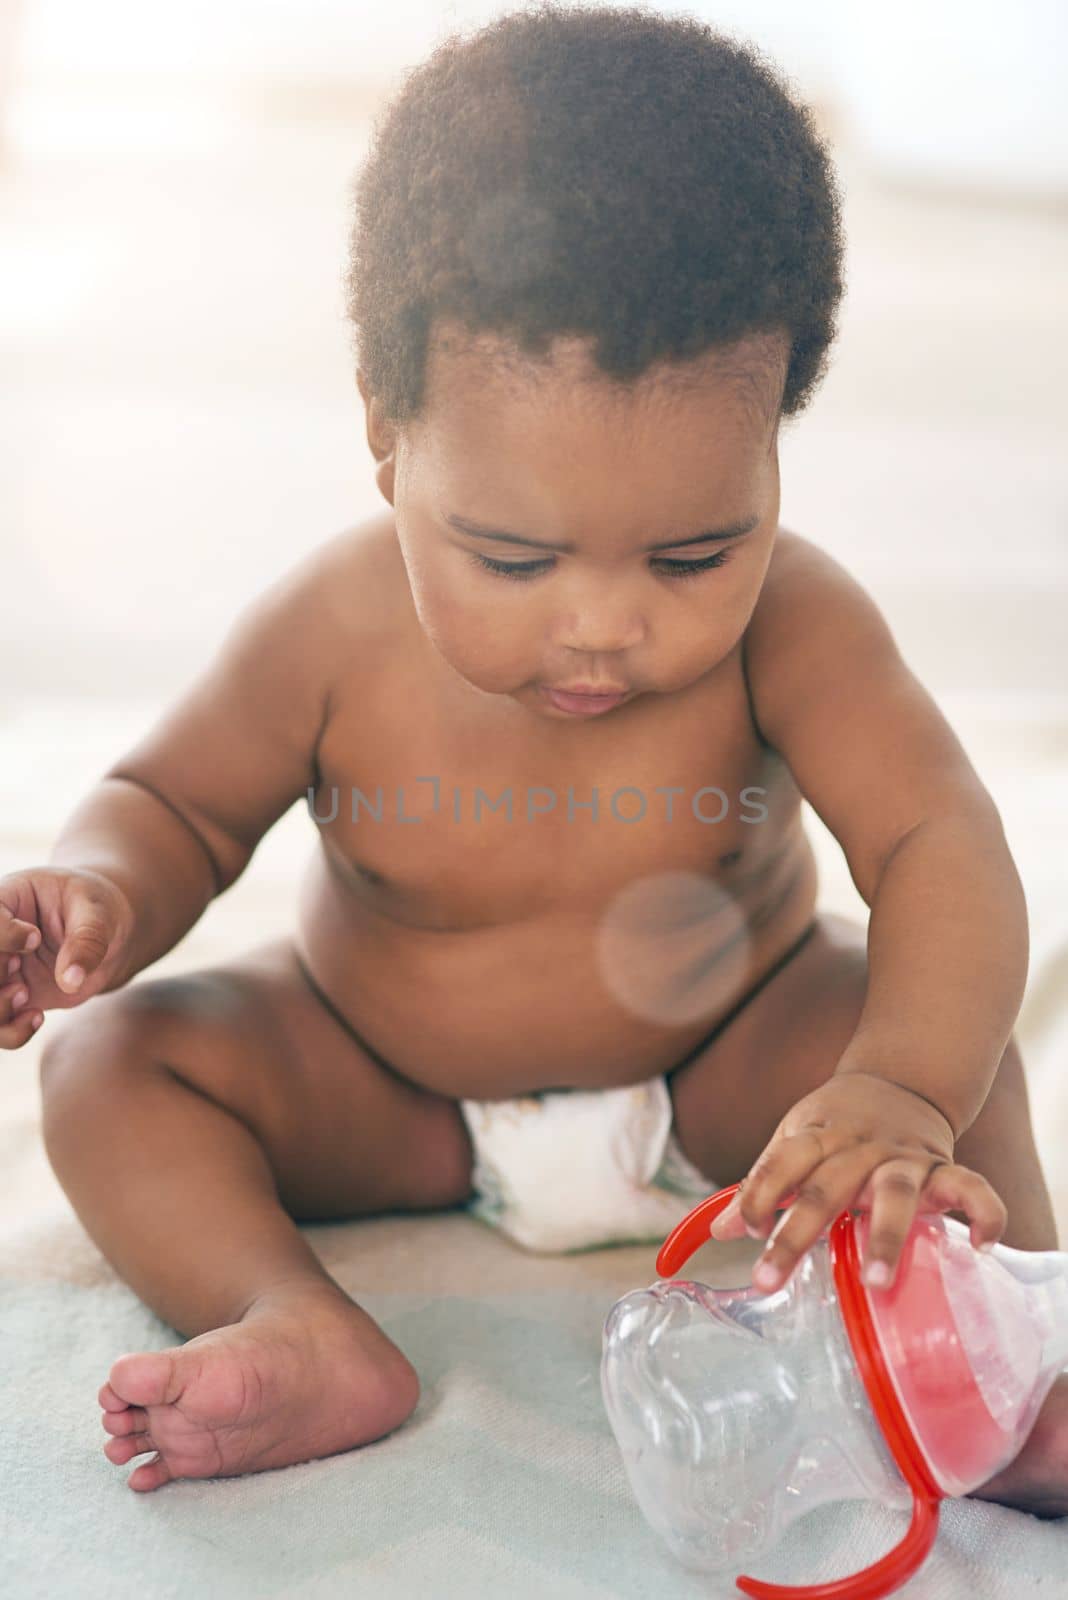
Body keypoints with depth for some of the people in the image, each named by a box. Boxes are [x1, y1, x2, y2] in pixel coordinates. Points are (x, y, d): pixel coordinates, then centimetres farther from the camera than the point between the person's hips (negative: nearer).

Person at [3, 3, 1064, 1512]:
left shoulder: (789, 621, -26)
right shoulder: (334, 631, -24)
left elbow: (939, 843, -33)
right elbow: (176, 801, -8)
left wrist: (906, 1085, -53)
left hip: (721, 1068, 0)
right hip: (378, 1093, 1)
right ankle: (312, 1340, -33)